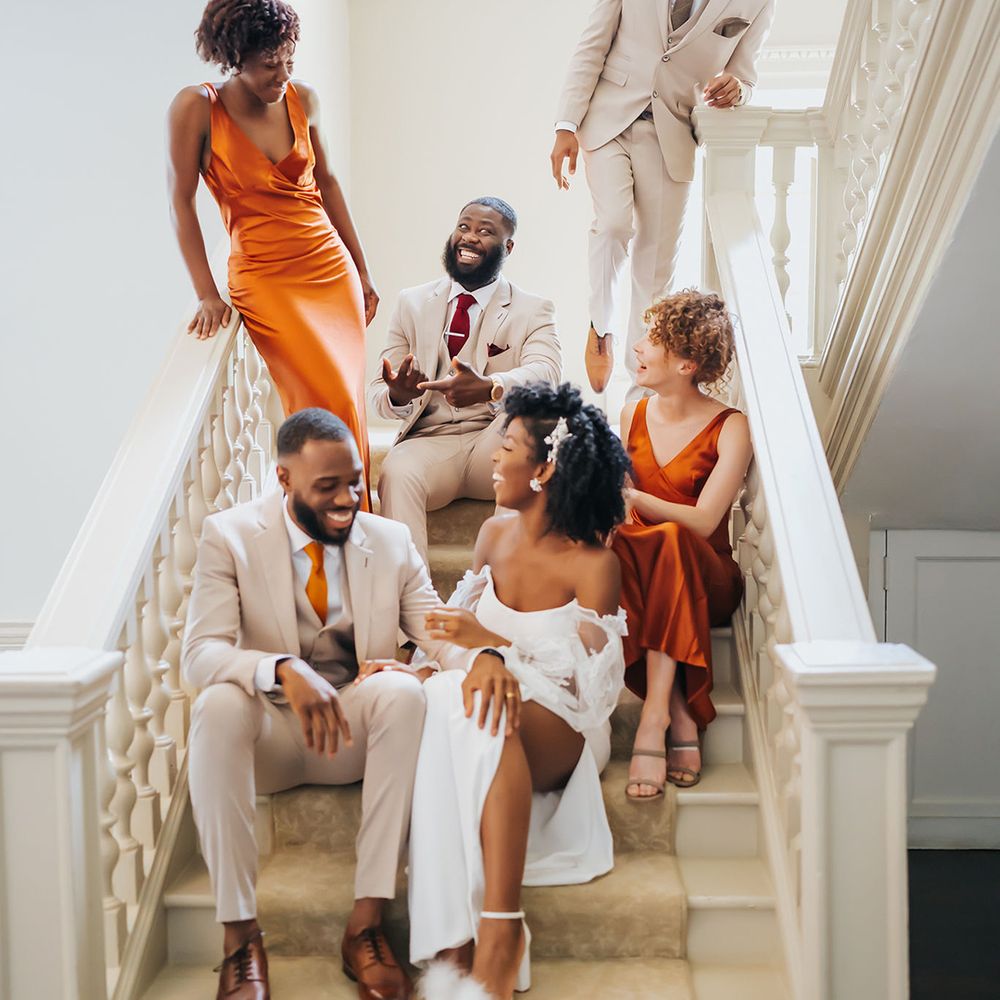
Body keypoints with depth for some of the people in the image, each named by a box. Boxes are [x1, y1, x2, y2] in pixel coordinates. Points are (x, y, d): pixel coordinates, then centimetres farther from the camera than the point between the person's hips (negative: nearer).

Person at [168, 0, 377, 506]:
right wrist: (207, 294, -9)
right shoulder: (196, 107, -8)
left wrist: (362, 270, 16)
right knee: (329, 404, -14)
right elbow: (181, 202, -5)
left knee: (347, 402, 2)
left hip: (331, 268, 4)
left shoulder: (302, 98, 4)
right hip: (264, 277, -4)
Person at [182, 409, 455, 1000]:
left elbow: (443, 635, -4)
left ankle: (367, 923, -27)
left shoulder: (391, 542, 3)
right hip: (269, 733, -1)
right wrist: (283, 669, -37)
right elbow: (200, 654, -16)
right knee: (219, 704, -34)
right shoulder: (230, 536, -5)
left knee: (403, 690, -31)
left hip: (357, 729, 2)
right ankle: (241, 937, -26)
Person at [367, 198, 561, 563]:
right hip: (429, 442, 1)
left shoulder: (533, 311, 9)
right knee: (397, 474, -33)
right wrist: (396, 396, -18)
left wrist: (488, 387, -38)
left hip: (497, 449, -1)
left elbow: (545, 372, -15)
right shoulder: (412, 302, 15)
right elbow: (377, 394, 10)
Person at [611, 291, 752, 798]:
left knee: (672, 540, -38)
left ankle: (655, 714, -40)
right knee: (610, 545, -33)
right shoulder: (633, 414, 10)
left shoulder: (730, 428, -5)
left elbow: (702, 522, -17)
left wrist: (630, 494, -27)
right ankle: (682, 720, -35)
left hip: (706, 579, -3)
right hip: (638, 572, 4)